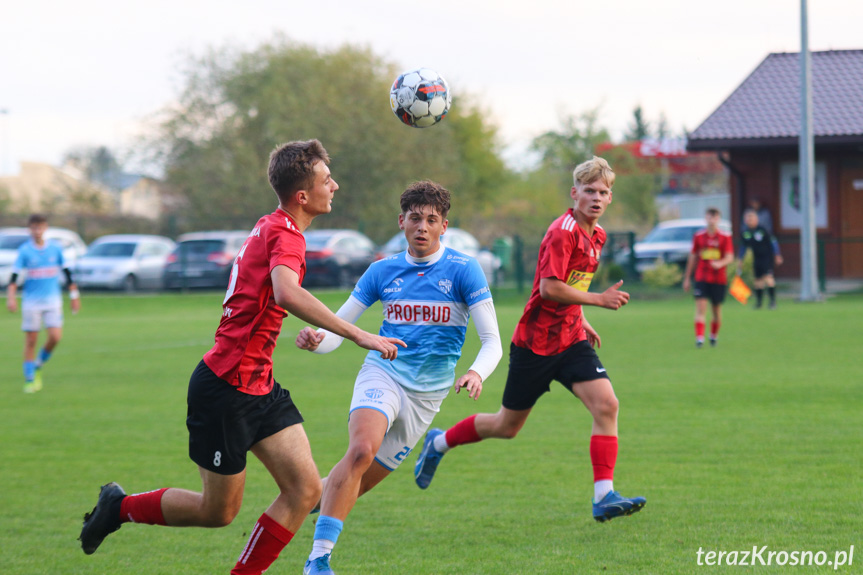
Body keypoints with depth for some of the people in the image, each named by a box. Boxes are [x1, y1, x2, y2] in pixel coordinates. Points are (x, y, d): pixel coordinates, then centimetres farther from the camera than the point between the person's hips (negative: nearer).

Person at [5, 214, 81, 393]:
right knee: (31, 340, -1)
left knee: (55, 336, -12)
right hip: (31, 301, -2)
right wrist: (11, 297, -20)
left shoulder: (55, 248, 3)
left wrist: (74, 295, 13)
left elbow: (66, 272, 12)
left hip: (53, 300, 2)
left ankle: (38, 365, 13)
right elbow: (14, 276, -7)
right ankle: (29, 379, 8)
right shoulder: (24, 250, -3)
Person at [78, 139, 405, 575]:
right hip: (225, 388, -9)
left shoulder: (270, 227, 12)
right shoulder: (285, 235, -19)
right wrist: (358, 335, -40)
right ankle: (119, 507, 25)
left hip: (258, 387, 9)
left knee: (305, 489, -3)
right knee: (219, 512, 3)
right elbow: (286, 294, -40)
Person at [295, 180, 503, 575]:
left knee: (358, 483, 2)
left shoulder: (463, 270, -4)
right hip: (382, 374, 0)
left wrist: (477, 373, -28)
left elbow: (492, 341, -7)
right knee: (362, 449, -29)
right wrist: (314, 340, -16)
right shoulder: (383, 271, 4)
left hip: (427, 393, 0)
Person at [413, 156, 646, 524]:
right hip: (536, 342, -7)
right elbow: (550, 288, -26)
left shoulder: (597, 235, 10)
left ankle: (604, 497, -15)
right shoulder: (562, 232, -19)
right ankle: (439, 443, 33)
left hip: (570, 339, 7)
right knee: (507, 426, 7)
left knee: (606, 405, -14)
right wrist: (599, 299, -23)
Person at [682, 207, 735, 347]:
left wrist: (720, 263, -28)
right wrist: (687, 278, 14)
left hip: (719, 279, 0)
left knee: (717, 310, 7)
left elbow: (730, 257, -6)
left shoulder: (725, 237, 1)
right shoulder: (698, 236, 6)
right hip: (701, 278, 0)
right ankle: (699, 338, -19)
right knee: (701, 307, -13)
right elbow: (692, 257, 13)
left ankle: (714, 336, 28)